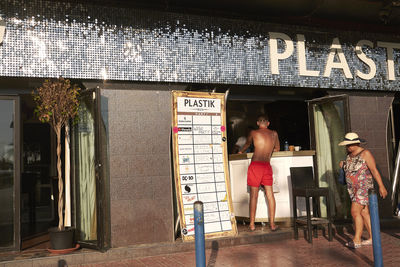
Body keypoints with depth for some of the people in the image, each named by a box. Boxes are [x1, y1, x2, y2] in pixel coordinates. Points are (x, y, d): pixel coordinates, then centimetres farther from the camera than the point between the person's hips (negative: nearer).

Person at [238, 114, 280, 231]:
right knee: (270, 194, 7)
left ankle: (252, 224, 5)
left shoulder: (253, 133, 3)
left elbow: (247, 144, 22)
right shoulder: (274, 134, 10)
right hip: (267, 165, 2)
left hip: (255, 165, -2)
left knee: (254, 195, 1)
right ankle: (272, 223, 9)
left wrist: (241, 151, 42)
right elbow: (277, 148, 25)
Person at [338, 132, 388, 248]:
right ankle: (372, 238, 18)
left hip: (364, 187, -8)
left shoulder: (365, 153, -12)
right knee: (364, 213, 10)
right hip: (353, 189, 8)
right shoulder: (349, 155, 10)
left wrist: (381, 186, -18)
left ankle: (357, 240, -9)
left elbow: (374, 170, -15)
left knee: (355, 212, -14)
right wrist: (343, 165, 4)